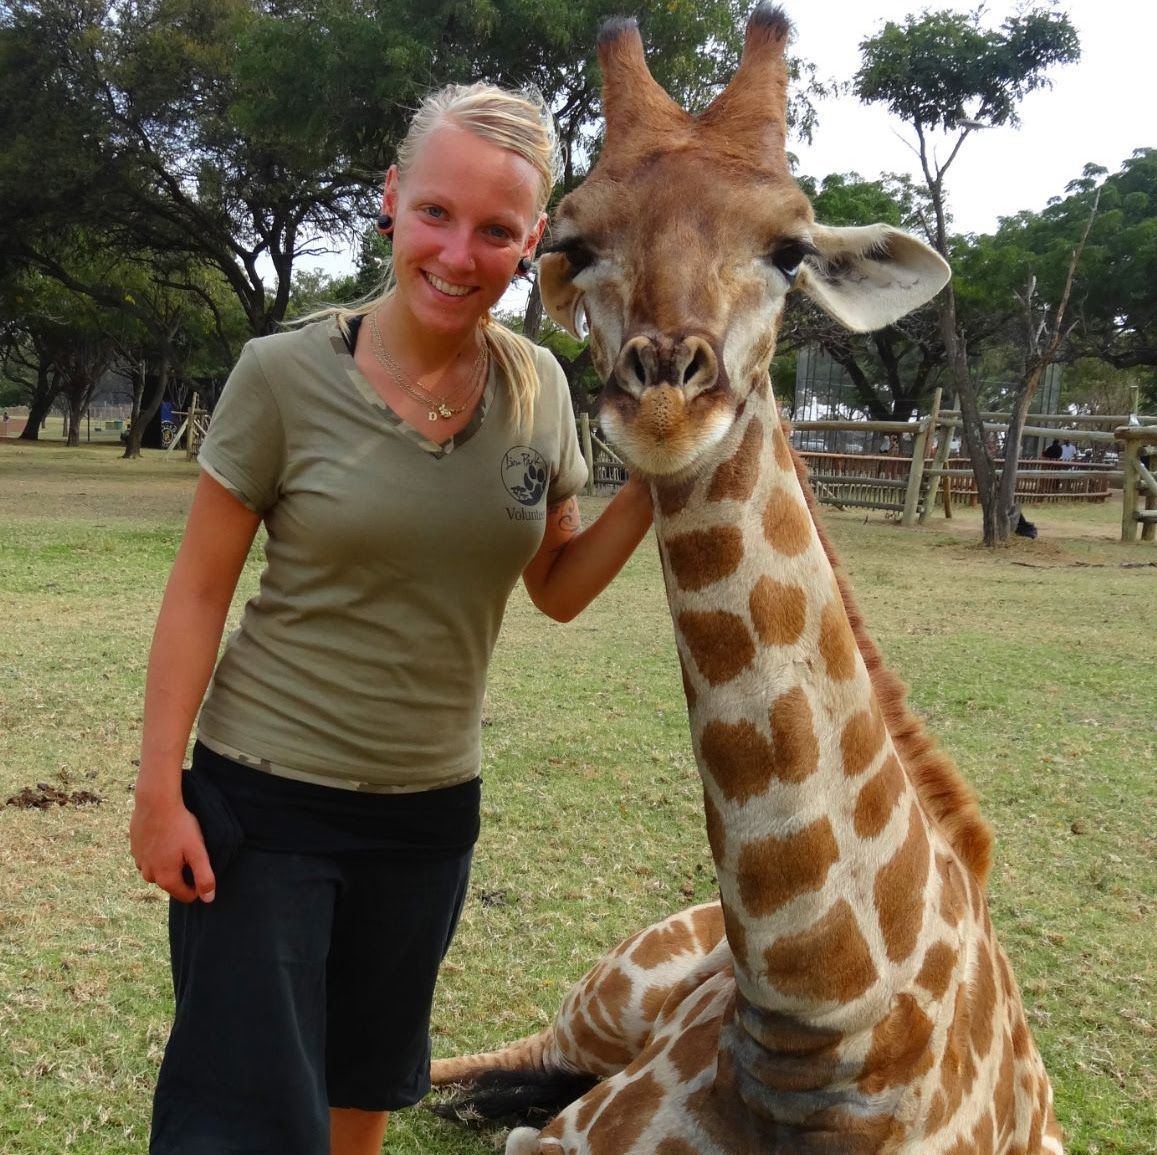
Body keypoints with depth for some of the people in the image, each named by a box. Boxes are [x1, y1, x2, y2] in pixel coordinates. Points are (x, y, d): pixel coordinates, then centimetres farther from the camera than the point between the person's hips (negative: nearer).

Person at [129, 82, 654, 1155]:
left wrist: (652, 484, -9)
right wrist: (158, 792, -9)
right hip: (265, 797, -4)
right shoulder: (285, 373, -14)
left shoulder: (538, 388, -3)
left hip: (431, 807, 4)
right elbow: (199, 589, -8)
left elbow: (558, 587, 6)